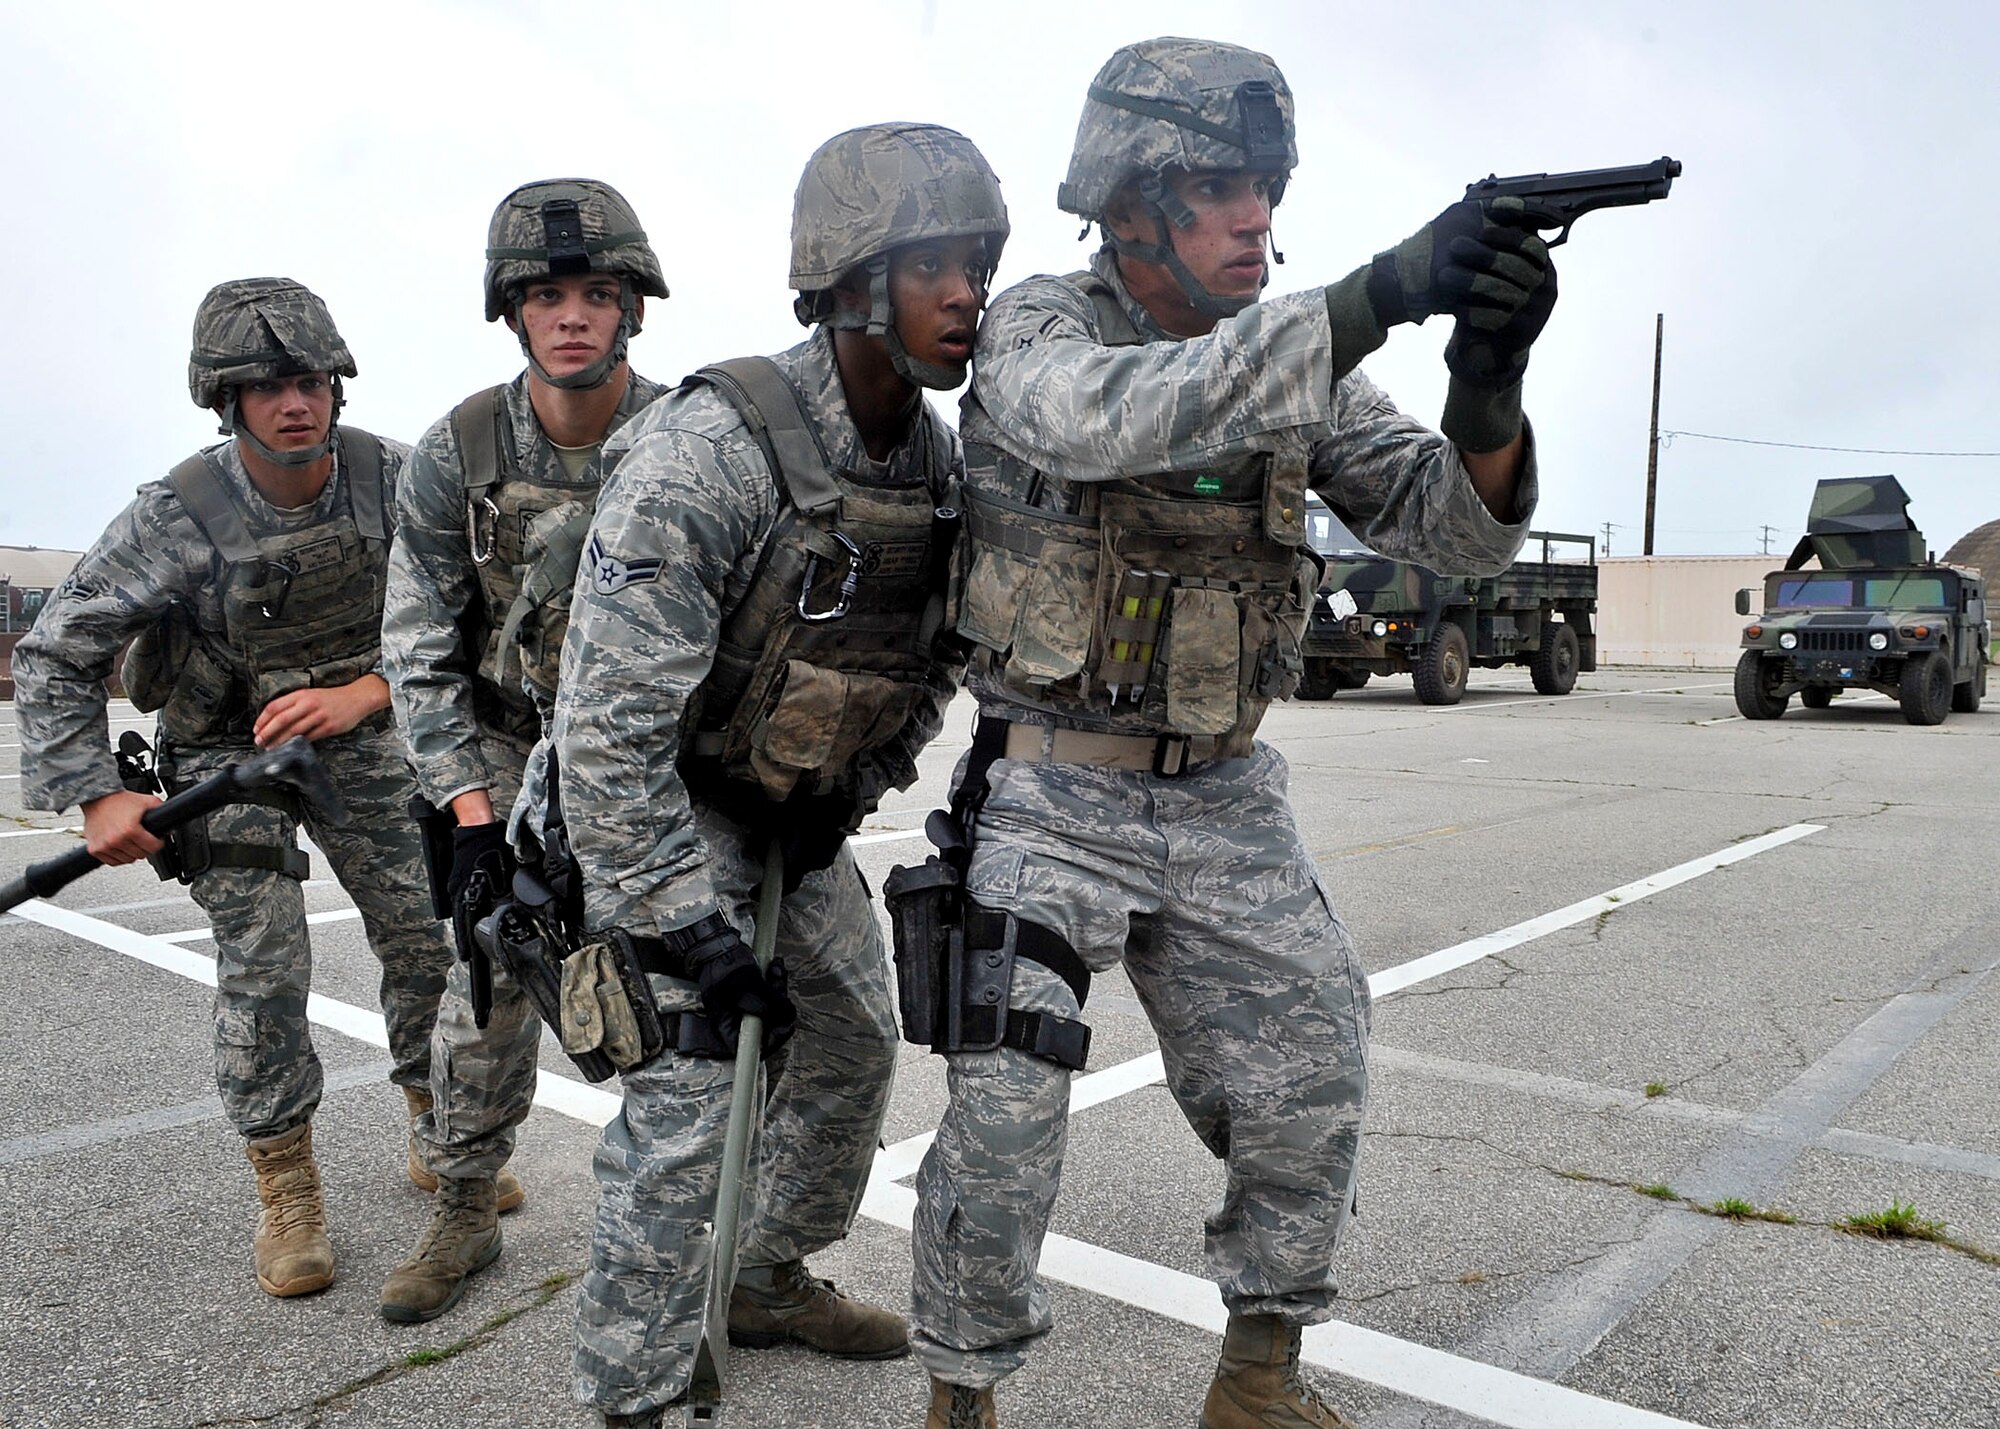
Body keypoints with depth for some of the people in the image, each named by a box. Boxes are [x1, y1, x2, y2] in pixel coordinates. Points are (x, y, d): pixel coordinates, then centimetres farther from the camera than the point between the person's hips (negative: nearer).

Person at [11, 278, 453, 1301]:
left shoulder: (392, 478, -16)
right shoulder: (177, 518, -21)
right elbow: (55, 656, -13)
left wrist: (361, 694, -22)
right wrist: (96, 796, -20)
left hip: (354, 734, 3)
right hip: (226, 750, -2)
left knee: (428, 937, 2)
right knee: (262, 970, -9)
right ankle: (285, 1189, 11)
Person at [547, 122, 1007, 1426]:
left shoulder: (942, 460, -6)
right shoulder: (710, 446, -29)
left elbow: (945, 652, 10)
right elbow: (609, 727, -29)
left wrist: (857, 790, 0)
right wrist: (693, 933, -26)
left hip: (803, 809, 8)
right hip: (661, 808, -7)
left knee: (857, 1044, 14)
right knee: (685, 1091, -9)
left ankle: (772, 1282, 36)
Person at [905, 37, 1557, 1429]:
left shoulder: (1297, 363, 4)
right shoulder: (1038, 328, -8)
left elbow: (1460, 525, -4)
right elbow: (1121, 417, -33)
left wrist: (1488, 376, -25)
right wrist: (1376, 297, -38)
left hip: (1230, 805, 5)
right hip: (1055, 799, -4)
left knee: (1312, 1103, 7)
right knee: (1005, 1119, -3)